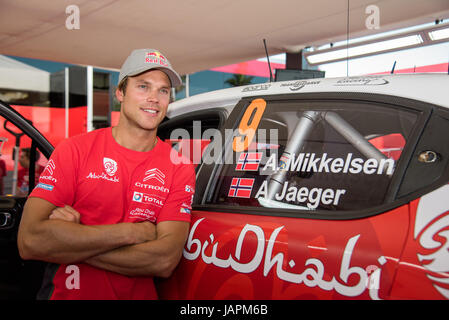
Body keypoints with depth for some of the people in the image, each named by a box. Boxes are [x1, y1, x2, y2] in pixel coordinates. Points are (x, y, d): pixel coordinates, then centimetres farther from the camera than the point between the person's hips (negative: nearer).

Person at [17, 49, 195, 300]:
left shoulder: (180, 168, -1)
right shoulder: (74, 150, -1)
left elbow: (166, 261, -11)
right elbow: (30, 241, -12)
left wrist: (68, 242, -13)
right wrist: (132, 232, -12)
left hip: (140, 295, 1)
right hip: (66, 293, -1)